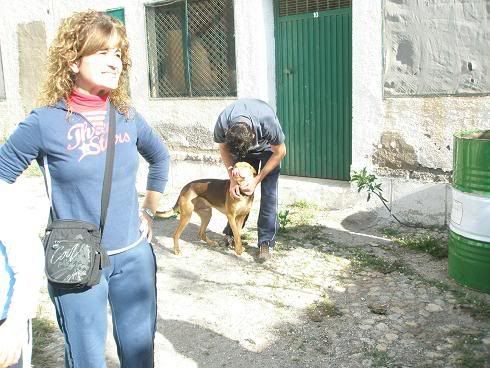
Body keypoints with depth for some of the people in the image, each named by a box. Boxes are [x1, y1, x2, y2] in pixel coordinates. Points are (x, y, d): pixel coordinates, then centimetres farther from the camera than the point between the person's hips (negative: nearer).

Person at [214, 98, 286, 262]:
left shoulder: (268, 121, -42)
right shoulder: (222, 124, -35)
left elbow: (280, 152, -24)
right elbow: (223, 148, -12)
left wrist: (257, 180, -25)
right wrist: (232, 177, -23)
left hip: (268, 148, -2)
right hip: (240, 146, 2)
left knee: (268, 194, -12)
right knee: (238, 191, -1)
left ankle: (266, 242, -5)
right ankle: (231, 232, 17)